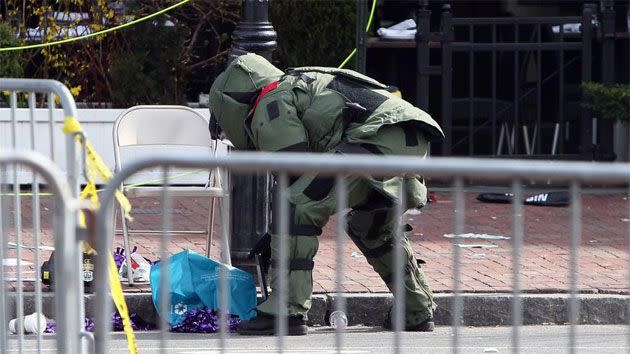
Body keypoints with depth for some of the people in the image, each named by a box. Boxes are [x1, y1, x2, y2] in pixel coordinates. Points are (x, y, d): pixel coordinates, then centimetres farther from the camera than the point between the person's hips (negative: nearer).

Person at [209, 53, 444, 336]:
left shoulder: (270, 104, 7)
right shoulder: (295, 84, 37)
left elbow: (294, 168, -1)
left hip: (378, 139, -10)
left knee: (295, 209, -8)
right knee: (373, 229, 31)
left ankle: (286, 312, -12)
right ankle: (418, 314, 39)